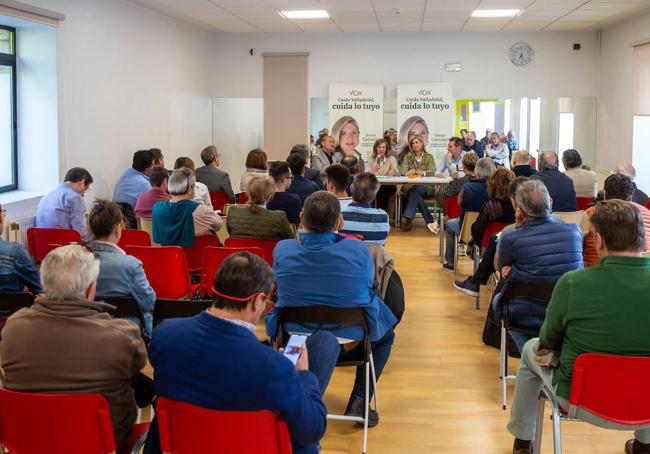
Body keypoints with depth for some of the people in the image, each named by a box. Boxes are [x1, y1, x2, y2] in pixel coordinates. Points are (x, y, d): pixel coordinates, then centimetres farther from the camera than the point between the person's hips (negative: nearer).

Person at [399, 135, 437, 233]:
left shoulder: (429, 157, 13)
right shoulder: (408, 157, 18)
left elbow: (432, 172, -4)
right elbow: (402, 170, 2)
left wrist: (423, 173, -28)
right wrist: (408, 173, -24)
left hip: (425, 187, -1)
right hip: (410, 186, 1)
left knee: (416, 190, -35)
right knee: (416, 194, -34)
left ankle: (407, 217, -42)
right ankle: (429, 220, -34)